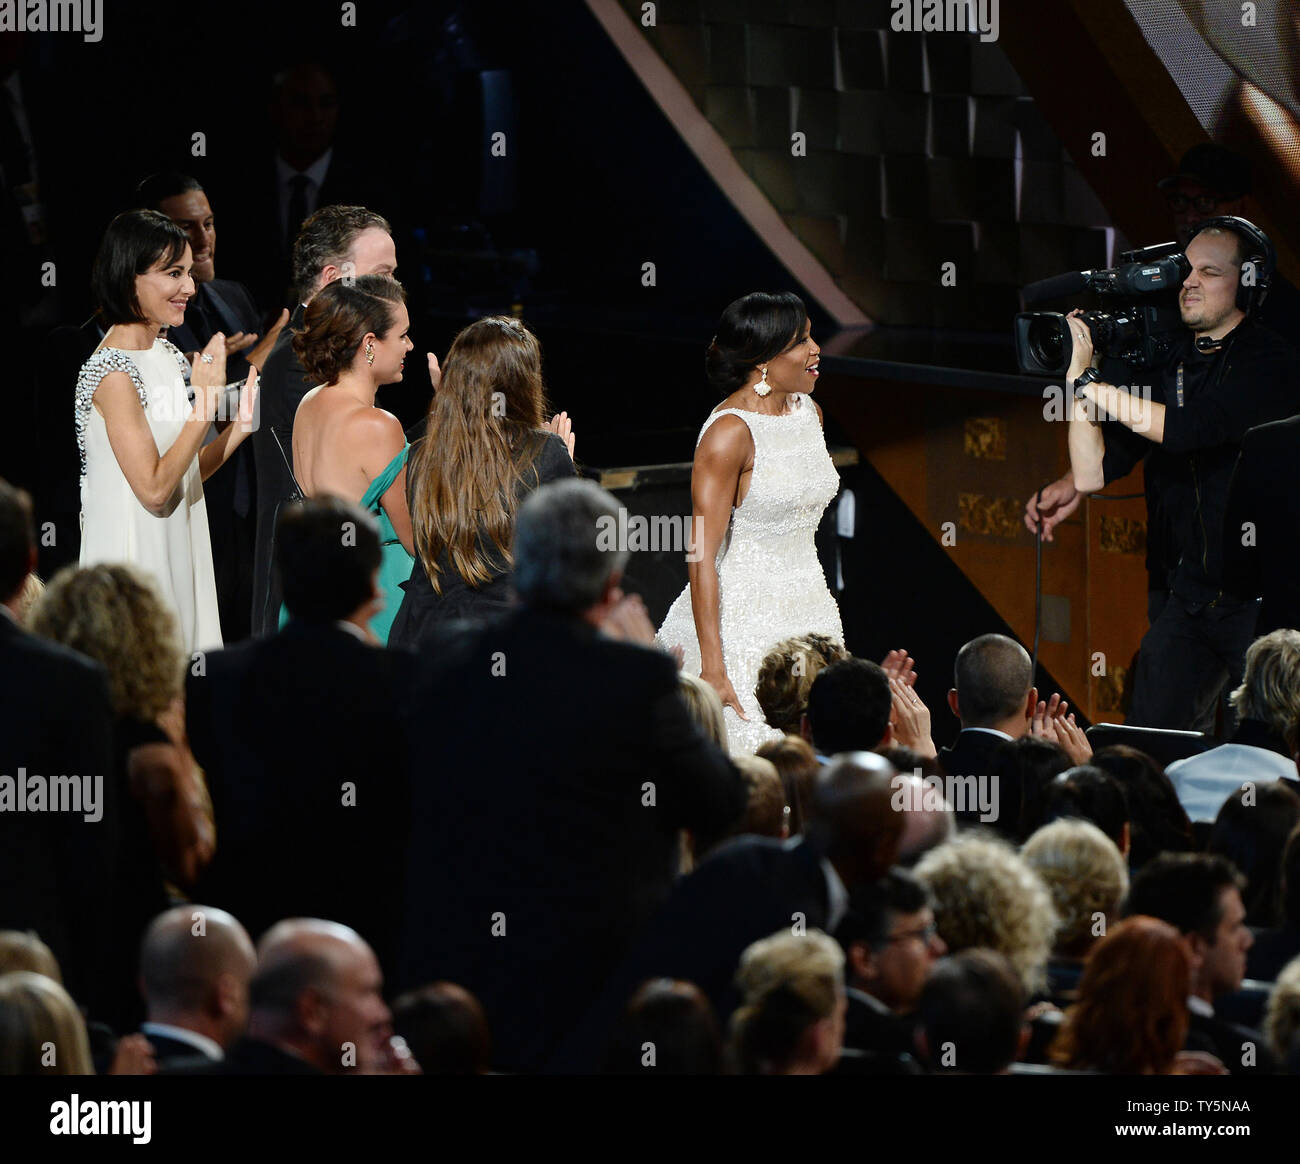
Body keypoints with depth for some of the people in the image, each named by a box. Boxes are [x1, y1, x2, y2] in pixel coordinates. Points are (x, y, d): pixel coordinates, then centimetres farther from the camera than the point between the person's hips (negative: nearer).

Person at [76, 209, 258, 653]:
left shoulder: (167, 356, 9)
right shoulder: (113, 372, -18)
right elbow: (154, 489, -20)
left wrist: (238, 428, -1)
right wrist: (207, 401, -21)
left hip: (180, 551, 8)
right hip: (135, 557, -8)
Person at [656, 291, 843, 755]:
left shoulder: (809, 412, 8)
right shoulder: (730, 433, -16)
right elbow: (701, 555, -19)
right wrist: (713, 666, -24)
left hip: (811, 613, 8)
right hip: (743, 623, -8)